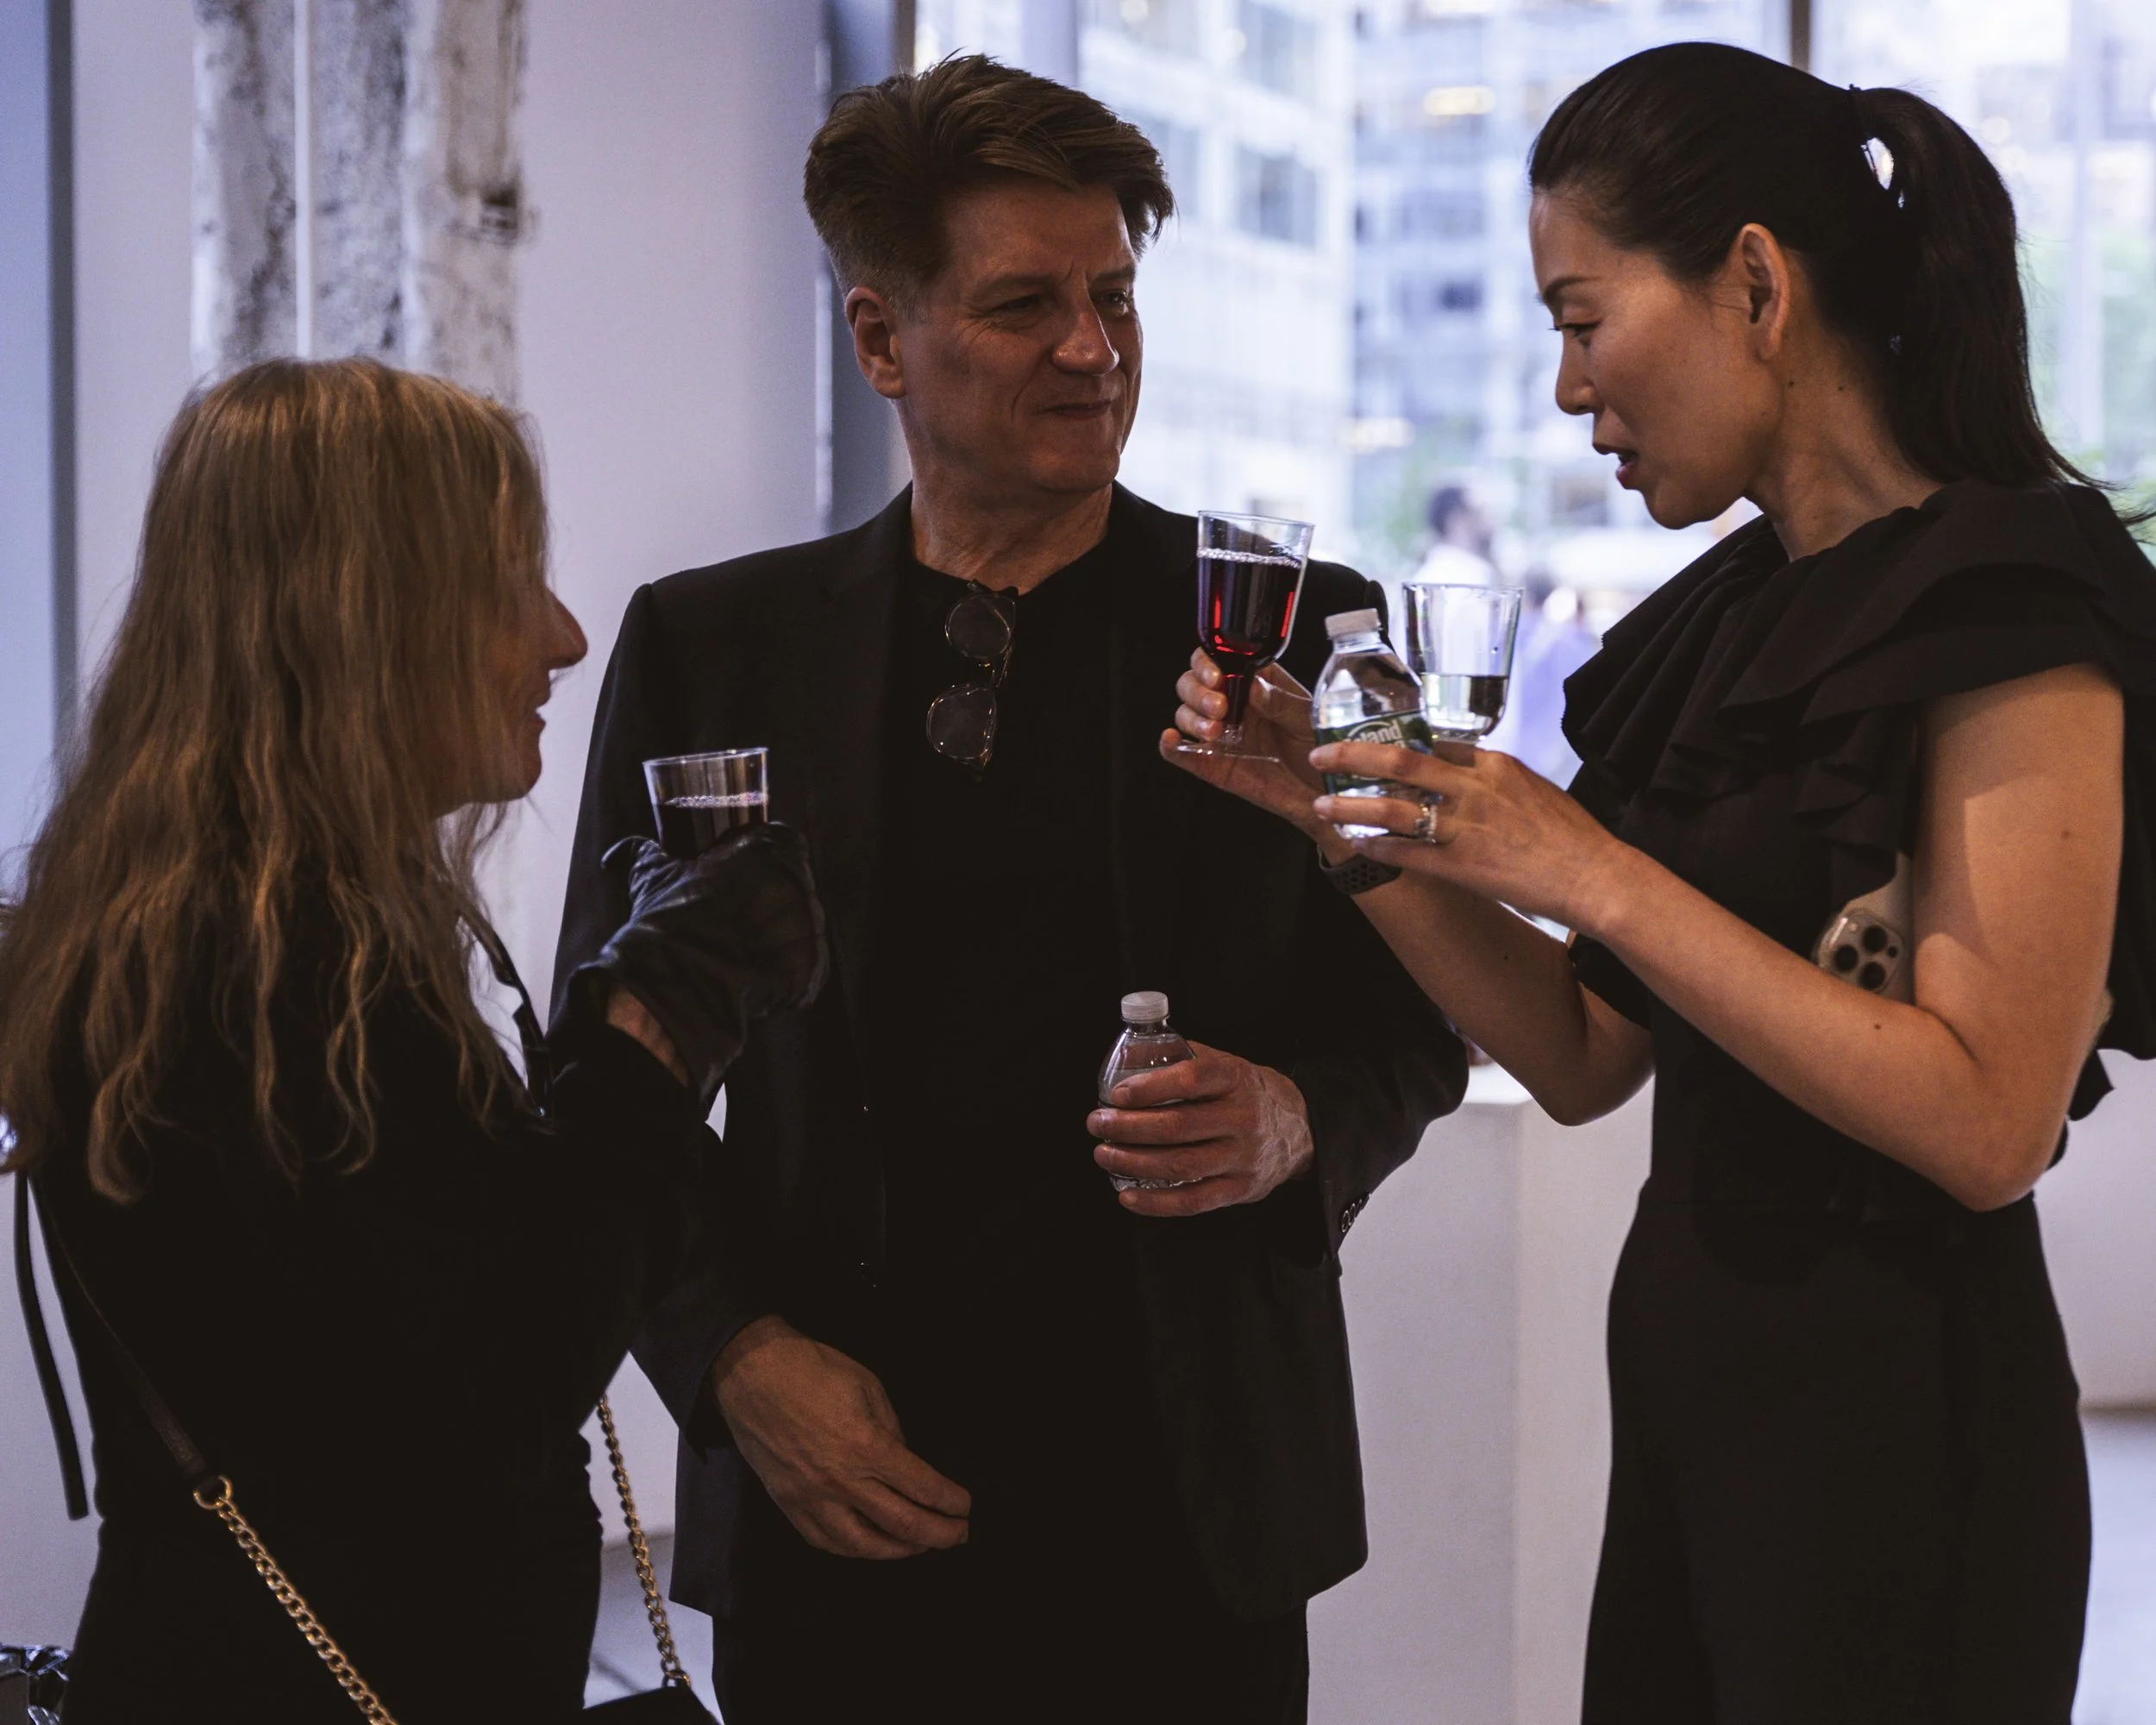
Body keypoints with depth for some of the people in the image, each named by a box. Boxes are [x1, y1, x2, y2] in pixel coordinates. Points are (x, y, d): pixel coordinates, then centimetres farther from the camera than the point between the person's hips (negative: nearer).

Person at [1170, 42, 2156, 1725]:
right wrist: (1339, 812, 0)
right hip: (1685, 1378, 8)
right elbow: (1582, 1060, 10)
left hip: (1896, 1421, -8)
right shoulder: (1727, 616, 10)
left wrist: (1598, 877, -21)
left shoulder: (2014, 608, -14)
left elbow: (1987, 1120, -21)